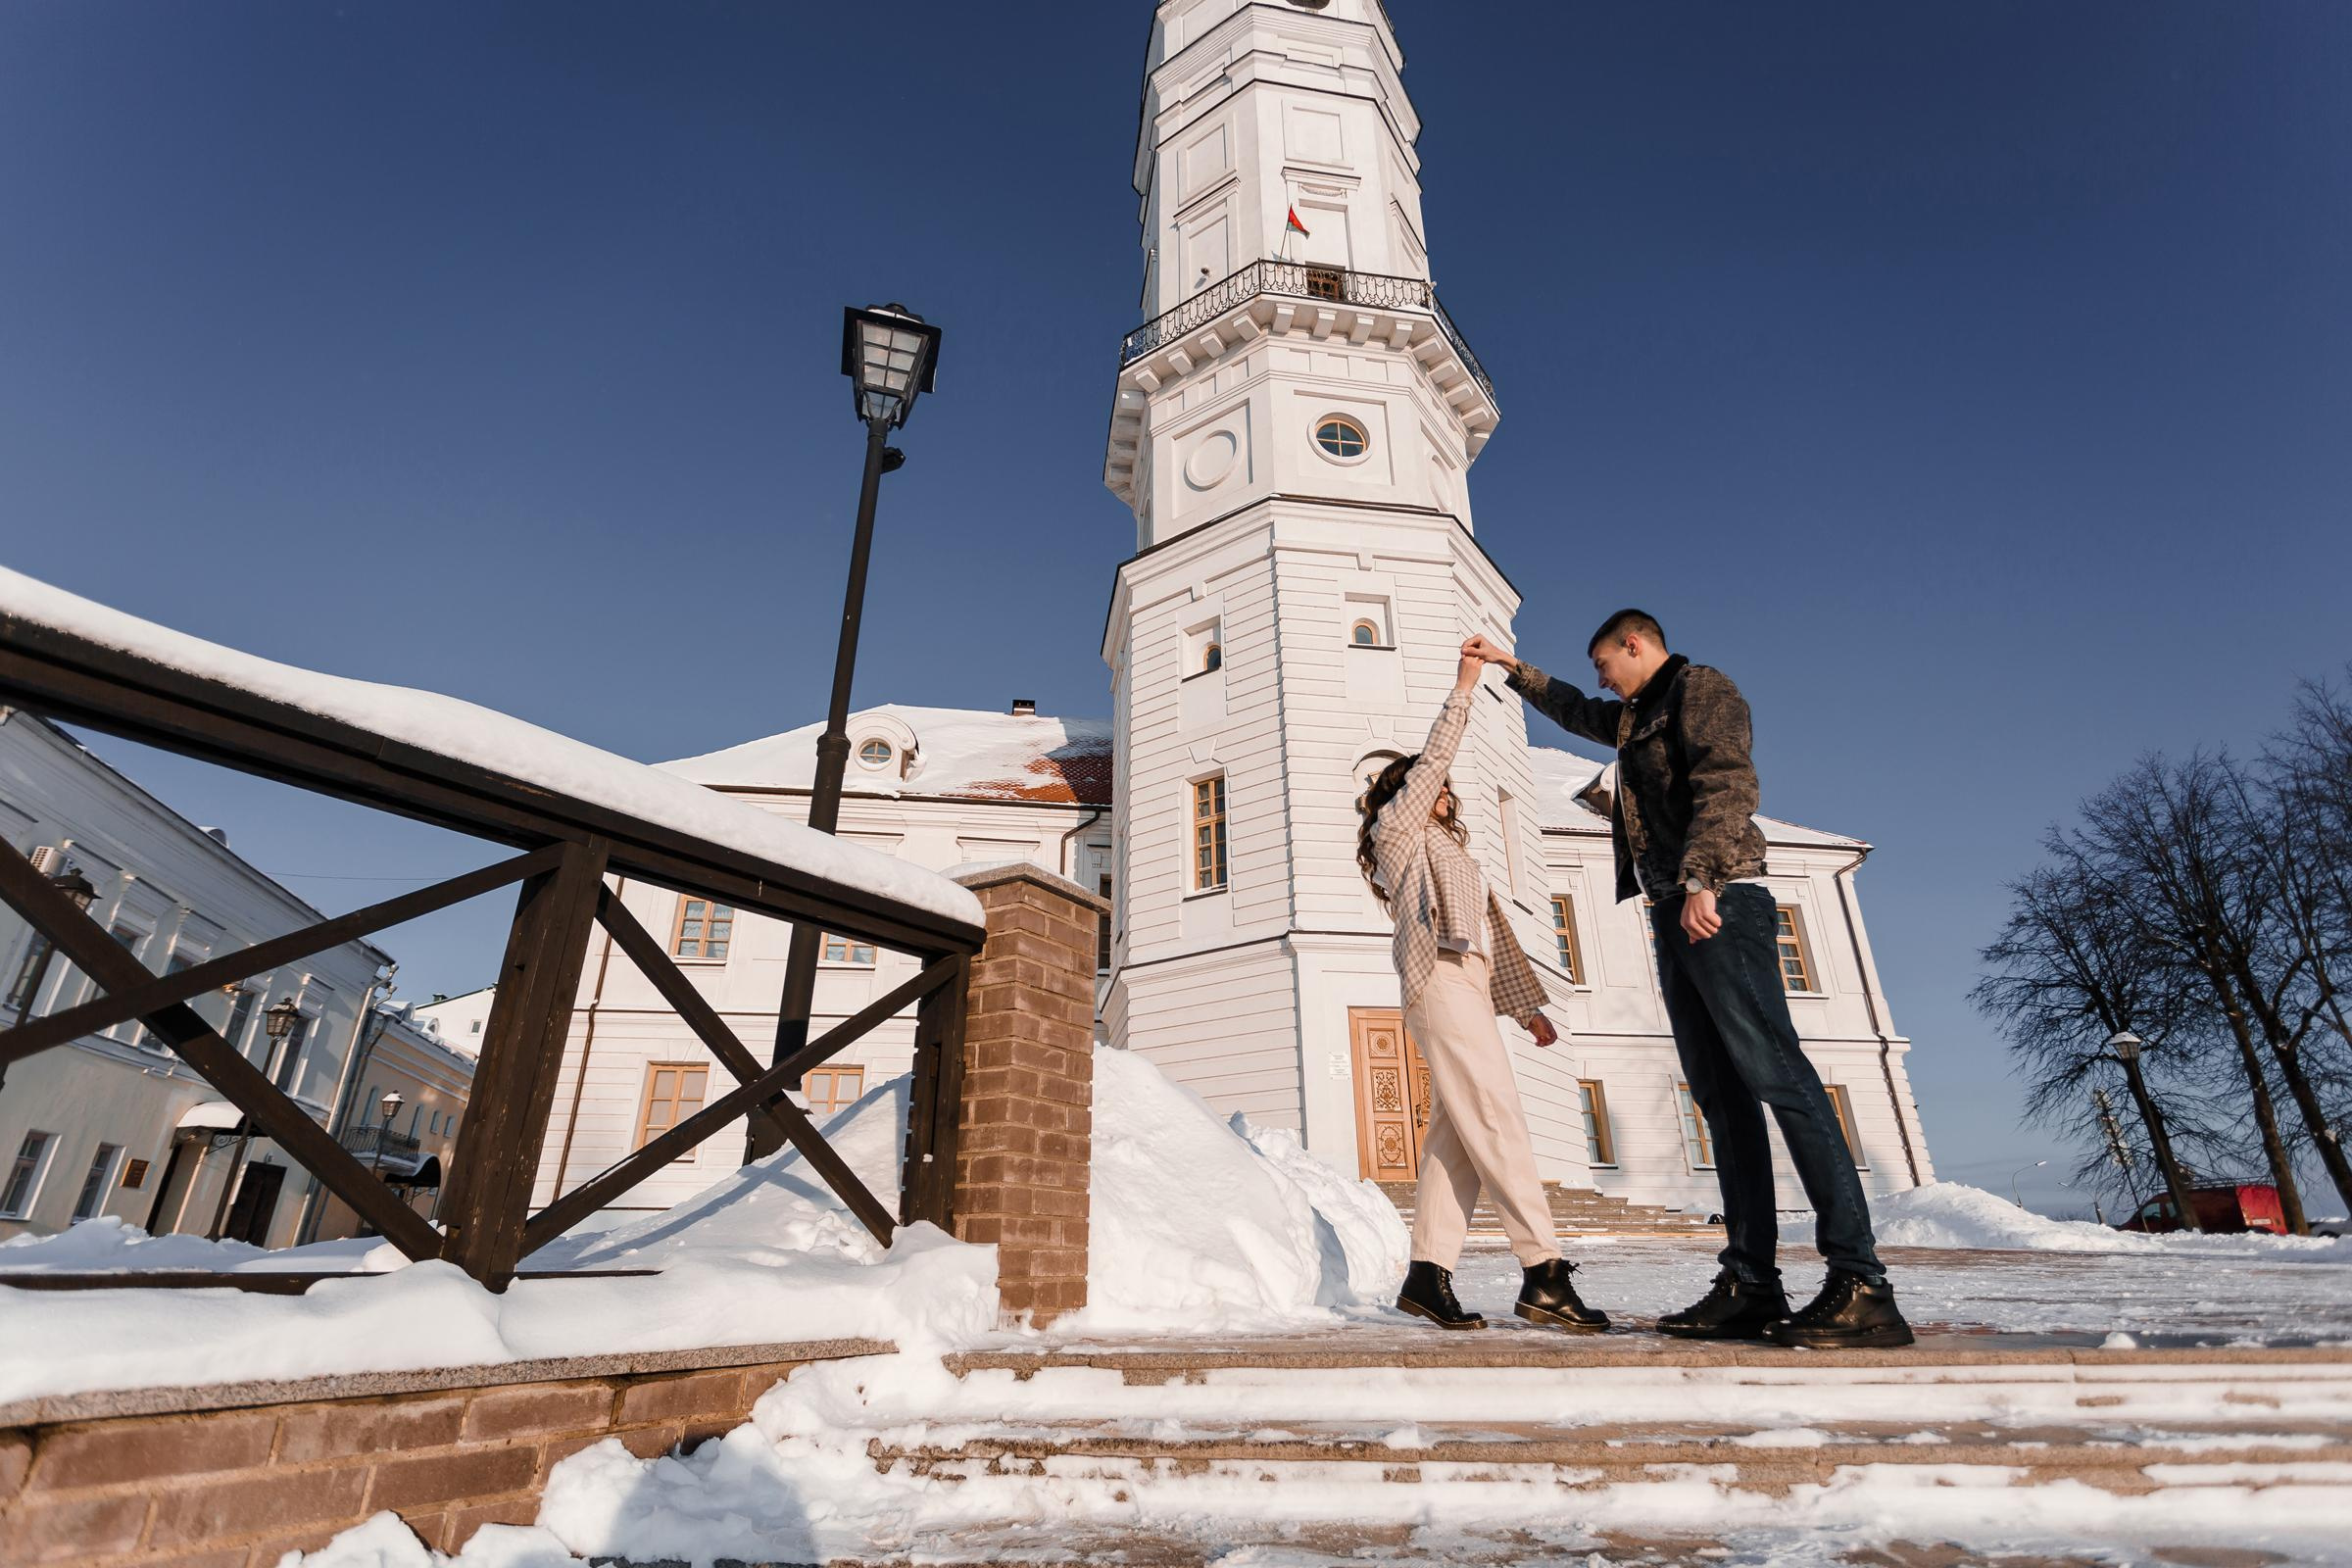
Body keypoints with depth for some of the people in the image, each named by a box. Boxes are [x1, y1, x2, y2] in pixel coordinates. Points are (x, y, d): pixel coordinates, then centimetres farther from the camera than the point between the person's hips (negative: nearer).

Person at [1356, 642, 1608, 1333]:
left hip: (1468, 985, 8)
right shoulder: (1396, 824, 14)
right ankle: (1543, 1272, -21)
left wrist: (1526, 1005, 21)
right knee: (1497, 1117, -17)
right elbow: (1433, 757, 4)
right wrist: (1464, 687, 10)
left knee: (1457, 1132, -2)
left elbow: (1490, 933, 28)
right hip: (1440, 978, -8)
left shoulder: (1448, 853, 34)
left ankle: (1428, 1275, -3)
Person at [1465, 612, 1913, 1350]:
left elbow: (1727, 784, -14)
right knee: (1720, 1094, 2)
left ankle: (1860, 1283, -15)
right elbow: (1574, 710, 48)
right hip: (1675, 912, 9)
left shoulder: (1699, 686, 2)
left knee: (1776, 1074, -15)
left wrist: (1699, 878, -26)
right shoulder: (1638, 716, 28)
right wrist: (1510, 666, 49)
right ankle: (1752, 1285, 3)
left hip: (1719, 903, -9)